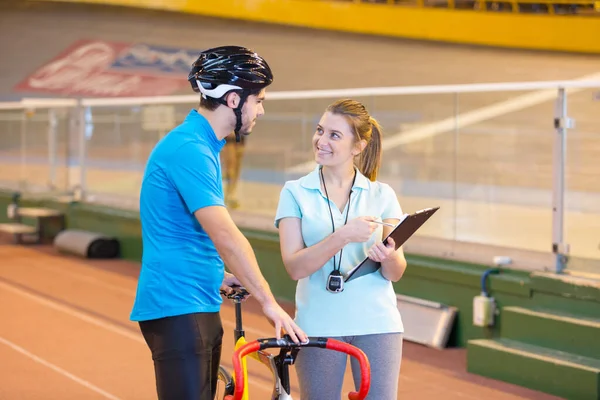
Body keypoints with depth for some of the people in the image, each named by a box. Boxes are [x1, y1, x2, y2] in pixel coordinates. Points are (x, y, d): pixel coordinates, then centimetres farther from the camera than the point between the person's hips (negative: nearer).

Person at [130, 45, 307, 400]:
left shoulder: (203, 145, 13)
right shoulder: (189, 149, -19)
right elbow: (226, 236, -25)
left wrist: (217, 274, 24)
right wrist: (269, 303, -23)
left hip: (200, 304, 10)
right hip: (177, 307, -10)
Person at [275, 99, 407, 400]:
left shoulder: (382, 195, 3)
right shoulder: (295, 193, 0)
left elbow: (396, 273, 0)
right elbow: (295, 267, -11)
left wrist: (388, 257, -22)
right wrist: (343, 236, -23)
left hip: (376, 324, 1)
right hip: (318, 326, -1)